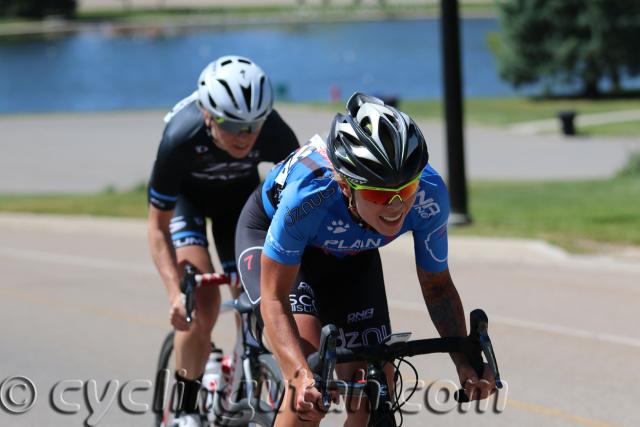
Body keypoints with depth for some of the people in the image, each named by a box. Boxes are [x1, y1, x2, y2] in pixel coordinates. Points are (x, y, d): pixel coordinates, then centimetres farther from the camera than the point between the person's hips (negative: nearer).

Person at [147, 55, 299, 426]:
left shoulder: (275, 134, -35)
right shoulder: (181, 139, -39)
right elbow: (159, 228, -27)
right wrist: (176, 292, -39)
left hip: (240, 193, 2)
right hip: (186, 194, -2)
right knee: (203, 299, -22)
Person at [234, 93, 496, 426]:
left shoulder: (428, 195, -34)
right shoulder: (310, 191, -43)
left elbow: (436, 284, -17)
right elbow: (274, 296, -36)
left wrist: (465, 360, -32)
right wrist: (300, 376, -52)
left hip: (351, 254, 4)